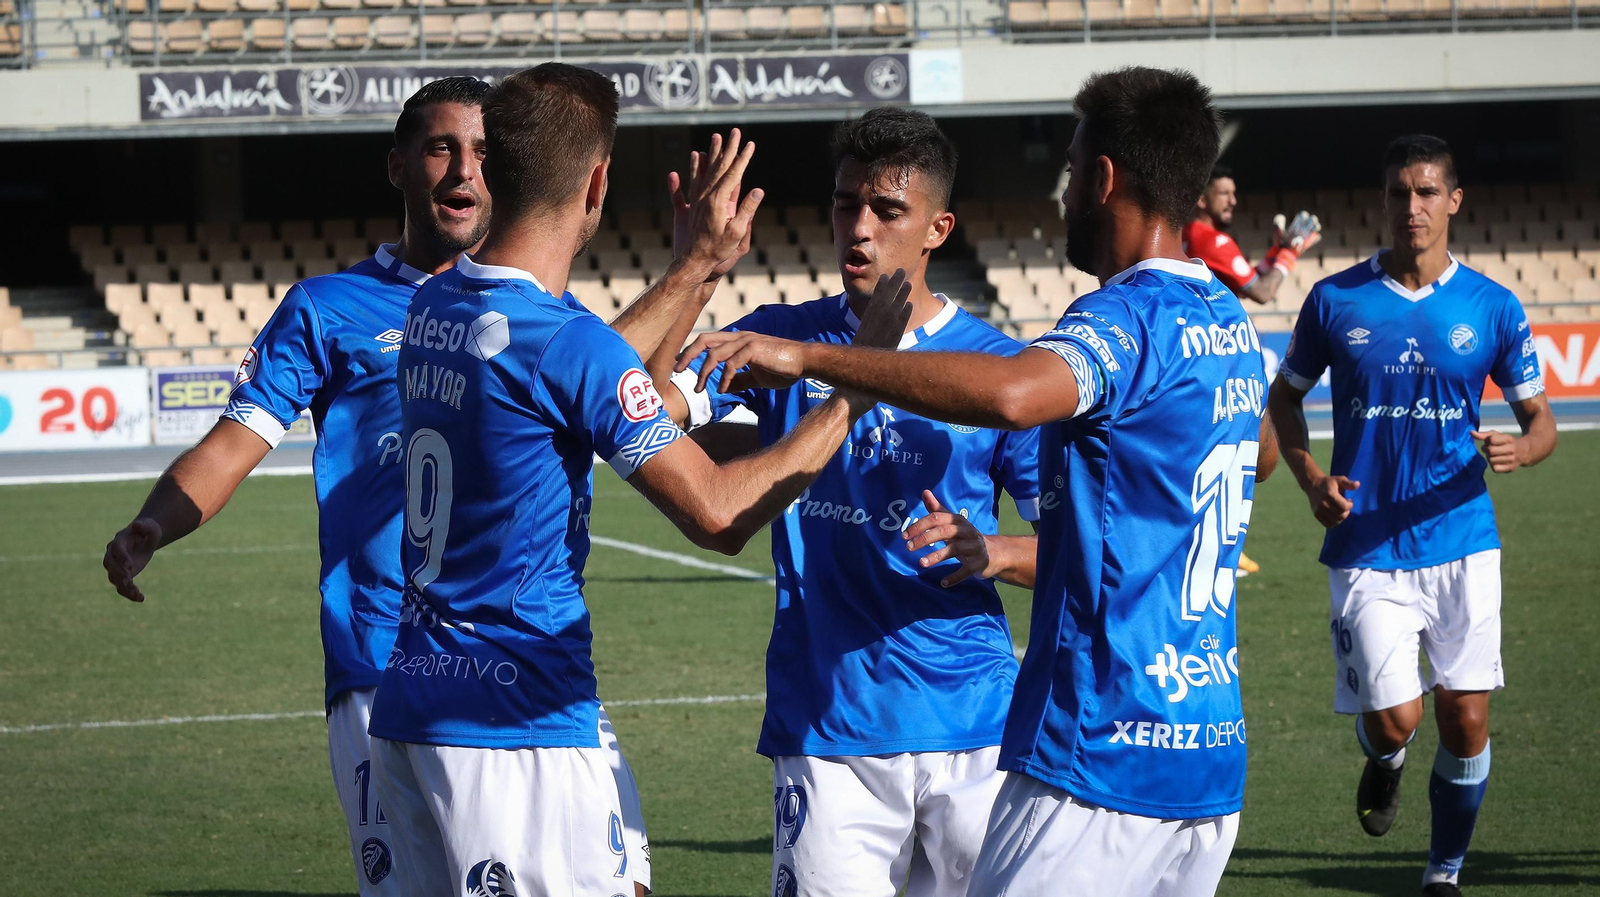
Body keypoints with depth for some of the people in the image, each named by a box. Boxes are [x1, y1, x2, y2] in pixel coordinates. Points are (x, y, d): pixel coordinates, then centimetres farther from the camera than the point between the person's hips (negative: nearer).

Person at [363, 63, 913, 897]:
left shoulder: (433, 306, 8)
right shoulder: (563, 337, -16)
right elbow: (717, 514, -15)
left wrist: (699, 263, 32)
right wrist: (855, 389, -5)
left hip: (408, 713, 8)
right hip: (518, 734, -8)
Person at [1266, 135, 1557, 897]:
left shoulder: (1492, 307, 0)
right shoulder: (1336, 301, -1)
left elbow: (1541, 420, 6)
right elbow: (1285, 395, 12)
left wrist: (1520, 449, -19)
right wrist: (1310, 478, -5)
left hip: (1461, 546, 1)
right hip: (1367, 549, -1)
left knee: (1466, 720, 1)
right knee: (1394, 716, -10)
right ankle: (1383, 763, 28)